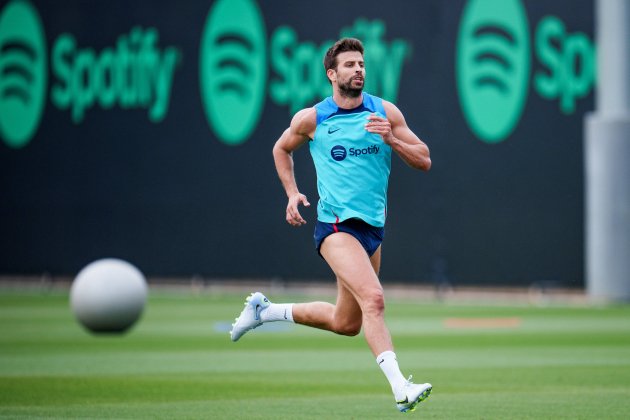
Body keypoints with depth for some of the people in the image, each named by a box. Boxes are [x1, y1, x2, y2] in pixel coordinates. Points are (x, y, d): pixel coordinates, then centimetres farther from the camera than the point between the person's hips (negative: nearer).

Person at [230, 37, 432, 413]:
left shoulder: (386, 112, 5)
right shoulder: (311, 119, 0)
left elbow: (424, 160, 5)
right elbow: (282, 149, 20)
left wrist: (392, 139, -13)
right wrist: (292, 193, 6)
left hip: (373, 226, 5)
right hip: (336, 224, -5)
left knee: (346, 323, 13)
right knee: (373, 298, -26)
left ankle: (265, 310, 34)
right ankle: (400, 387, -31)